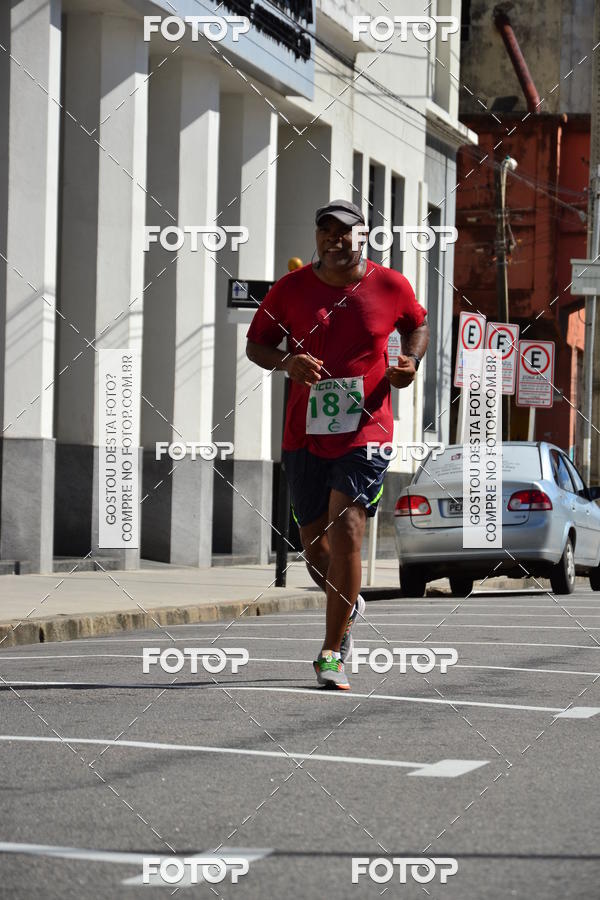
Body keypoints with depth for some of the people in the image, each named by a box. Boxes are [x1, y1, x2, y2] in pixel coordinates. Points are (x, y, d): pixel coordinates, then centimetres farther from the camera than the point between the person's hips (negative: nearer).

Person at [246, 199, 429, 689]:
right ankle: (349, 606, 42)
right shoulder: (290, 289, 1)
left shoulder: (390, 286, 1)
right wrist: (285, 361, -13)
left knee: (346, 533, -16)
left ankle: (332, 653, -10)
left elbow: (417, 324, 20)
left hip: (365, 432, -2)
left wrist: (410, 361, -1)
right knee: (314, 541, 9)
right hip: (305, 433, 2)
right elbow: (256, 344, 9)